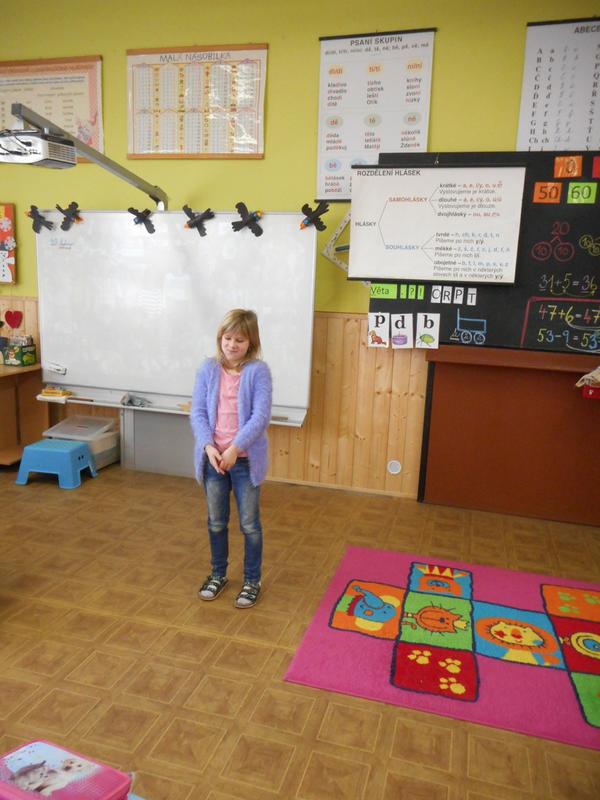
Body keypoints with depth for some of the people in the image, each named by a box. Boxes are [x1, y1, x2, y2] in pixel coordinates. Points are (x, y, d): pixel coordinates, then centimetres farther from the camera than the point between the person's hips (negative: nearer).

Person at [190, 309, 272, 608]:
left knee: (249, 523, 9)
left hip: (246, 459, -3)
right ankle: (217, 575, 38)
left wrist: (235, 448, -25)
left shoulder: (258, 371, -9)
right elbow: (197, 412, -2)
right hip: (212, 457, 3)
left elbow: (261, 416, -17)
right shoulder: (208, 369, 0)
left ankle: (252, 581, 27)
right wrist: (208, 446, -17)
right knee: (216, 522, 17)